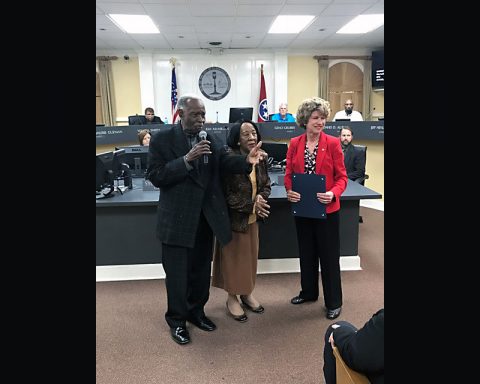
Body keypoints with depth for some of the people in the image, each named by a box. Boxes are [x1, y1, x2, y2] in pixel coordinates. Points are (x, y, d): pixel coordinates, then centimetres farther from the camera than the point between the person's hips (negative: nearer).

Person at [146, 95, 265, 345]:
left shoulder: (211, 140, 4)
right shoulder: (162, 140, -8)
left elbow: (227, 163, -9)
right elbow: (155, 177, -16)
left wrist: (247, 160, -29)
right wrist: (187, 160, -27)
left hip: (205, 217, 4)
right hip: (177, 218, -4)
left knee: (201, 269, 19)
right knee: (177, 273, 9)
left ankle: (196, 311, 40)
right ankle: (176, 319, 30)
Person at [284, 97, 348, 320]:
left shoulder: (333, 143, -7)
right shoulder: (294, 144, 1)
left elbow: (342, 177, -6)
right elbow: (288, 174, 5)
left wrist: (333, 194, -24)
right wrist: (289, 191, -15)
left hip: (327, 209, -3)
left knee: (329, 255, 6)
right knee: (306, 252, 18)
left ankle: (334, 302, 22)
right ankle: (308, 292, 37)